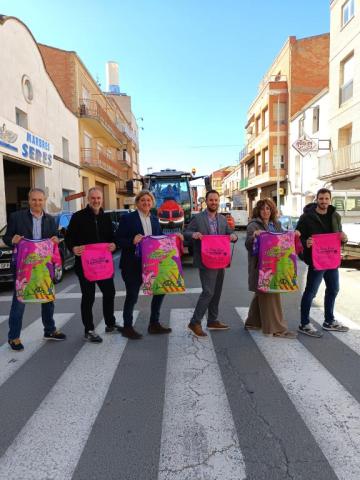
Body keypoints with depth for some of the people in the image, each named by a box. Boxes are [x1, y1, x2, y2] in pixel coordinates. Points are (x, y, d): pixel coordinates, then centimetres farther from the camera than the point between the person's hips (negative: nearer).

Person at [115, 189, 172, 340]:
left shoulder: (155, 219, 11)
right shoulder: (127, 218, -6)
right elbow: (118, 240, -10)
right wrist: (132, 241, -26)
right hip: (133, 264, -6)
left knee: (160, 290, 9)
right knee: (132, 296, 4)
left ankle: (154, 324, 26)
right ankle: (127, 327, 22)